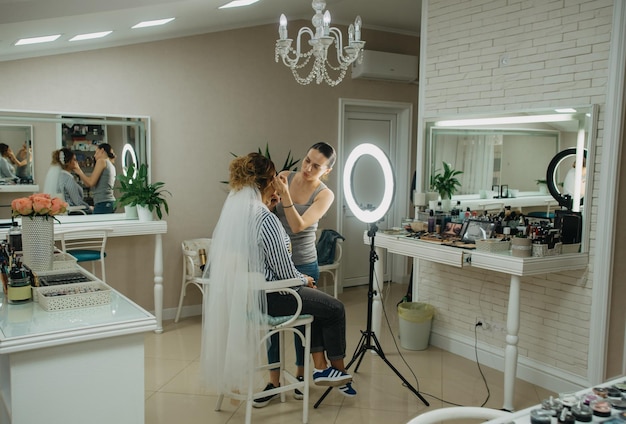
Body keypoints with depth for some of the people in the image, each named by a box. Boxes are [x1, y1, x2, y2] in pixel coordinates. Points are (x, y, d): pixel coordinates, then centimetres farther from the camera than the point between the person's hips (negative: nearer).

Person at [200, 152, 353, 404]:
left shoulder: (234, 209, 1)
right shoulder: (265, 219, -25)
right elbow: (285, 271, -20)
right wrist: (304, 280, 3)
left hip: (242, 293, 9)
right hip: (266, 298, -9)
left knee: (316, 301, 25)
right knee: (335, 309, 8)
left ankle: (320, 367, 26)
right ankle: (337, 370, 26)